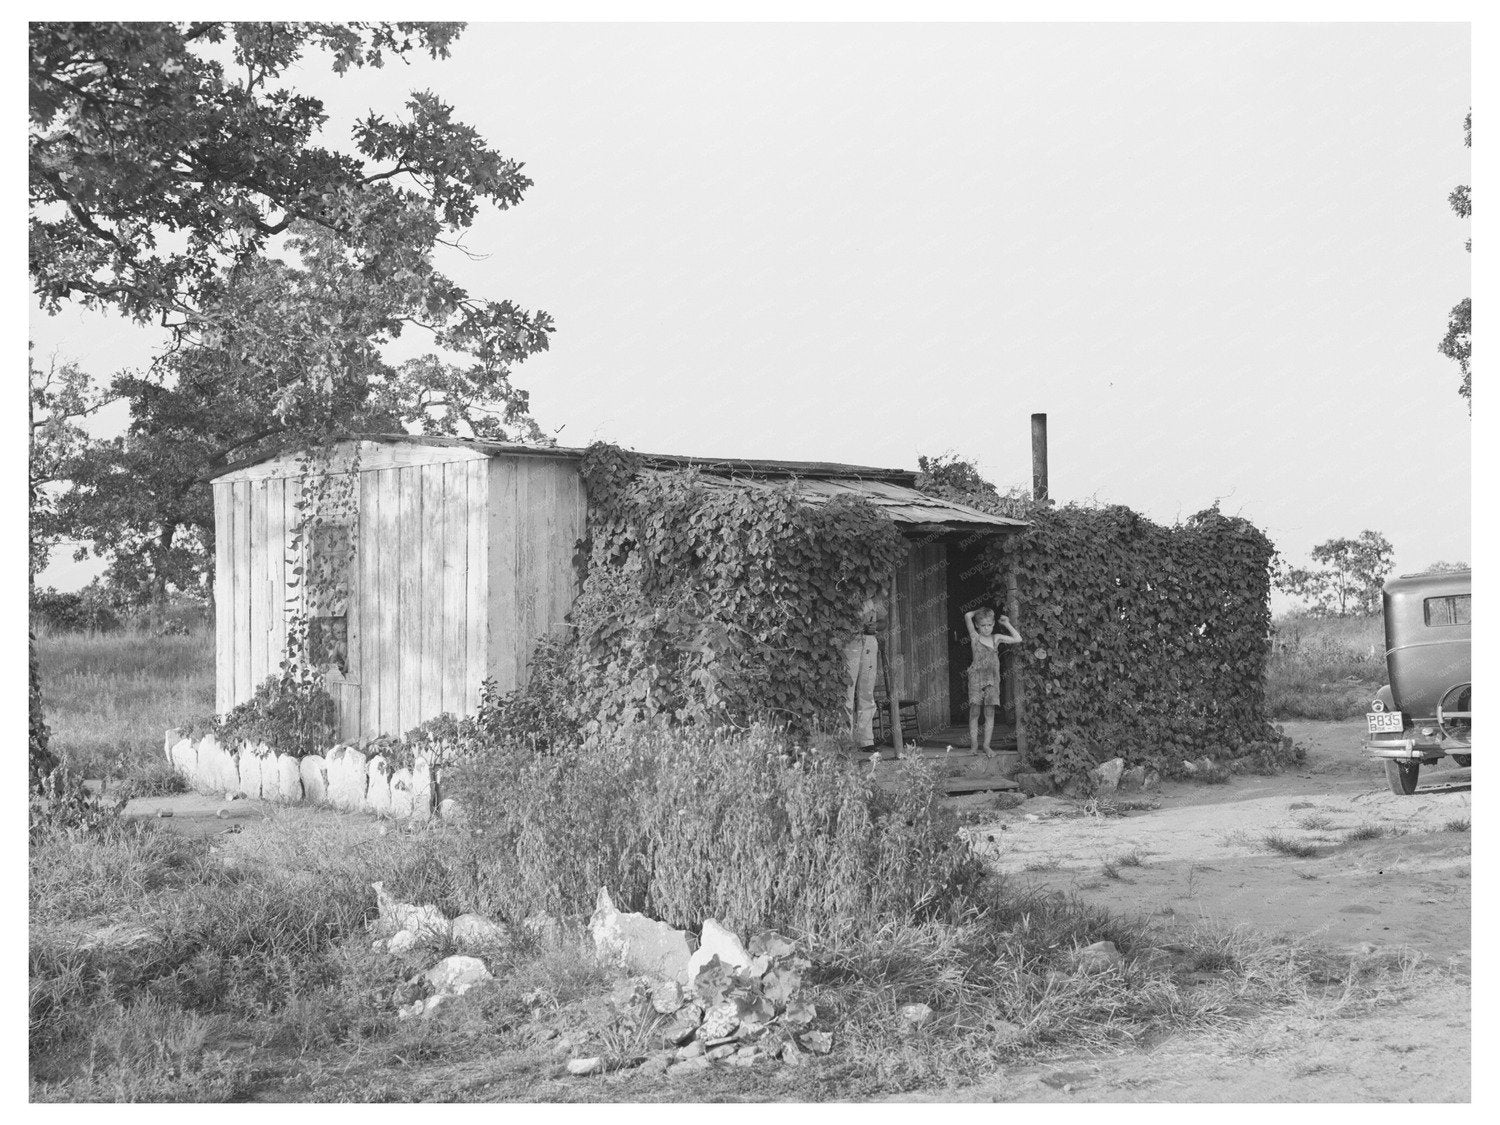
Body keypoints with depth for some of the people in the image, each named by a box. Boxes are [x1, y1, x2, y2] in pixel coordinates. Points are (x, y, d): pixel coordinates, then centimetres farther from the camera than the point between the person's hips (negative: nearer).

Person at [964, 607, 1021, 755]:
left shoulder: (996, 638, 10)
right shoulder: (975, 637, 2)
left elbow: (1017, 639, 7)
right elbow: (968, 616, -7)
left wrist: (1007, 624, 8)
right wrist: (980, 611, 8)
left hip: (992, 679, 2)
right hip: (976, 677, -2)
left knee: (989, 713, 1)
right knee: (974, 712, -3)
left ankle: (986, 745, 5)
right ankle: (974, 744, 1)